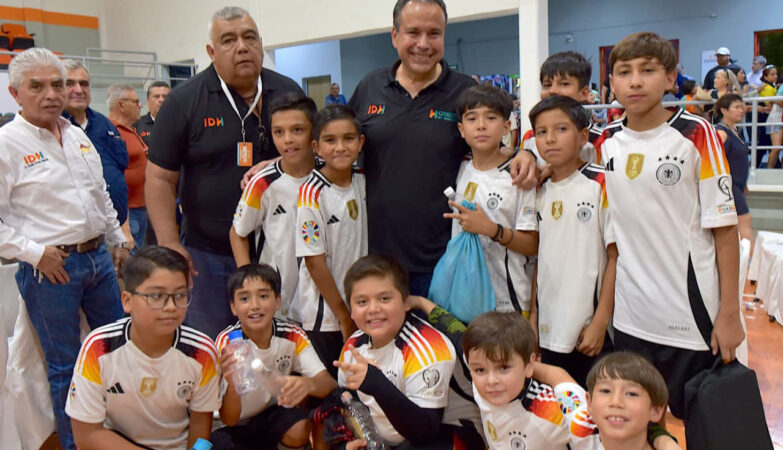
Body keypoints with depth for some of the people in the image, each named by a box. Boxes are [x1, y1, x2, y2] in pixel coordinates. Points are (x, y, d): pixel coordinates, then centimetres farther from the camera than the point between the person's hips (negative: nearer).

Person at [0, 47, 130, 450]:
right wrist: (35, 252, -16)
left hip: (98, 257, 7)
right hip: (49, 269, -6)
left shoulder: (78, 136, 11)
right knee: (64, 366, 7)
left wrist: (117, 241, 19)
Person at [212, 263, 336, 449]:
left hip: (273, 415, 2)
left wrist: (307, 384, -44)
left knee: (299, 431, -29)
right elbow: (229, 419, -21)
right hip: (238, 425, -1)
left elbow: (330, 385, -21)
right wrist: (232, 386, -44)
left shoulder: (293, 336, -13)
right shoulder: (227, 342, -19)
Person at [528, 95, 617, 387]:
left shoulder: (602, 185, -9)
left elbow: (616, 257, -10)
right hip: (548, 333, 5)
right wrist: (533, 316, 10)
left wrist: (600, 323, -13)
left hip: (589, 333, -5)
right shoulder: (540, 192, 8)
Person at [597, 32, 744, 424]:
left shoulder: (695, 135, -7)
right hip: (629, 318, 4)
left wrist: (729, 313, -9)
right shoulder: (606, 142, 3)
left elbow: (724, 227, -7)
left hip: (692, 318, -3)